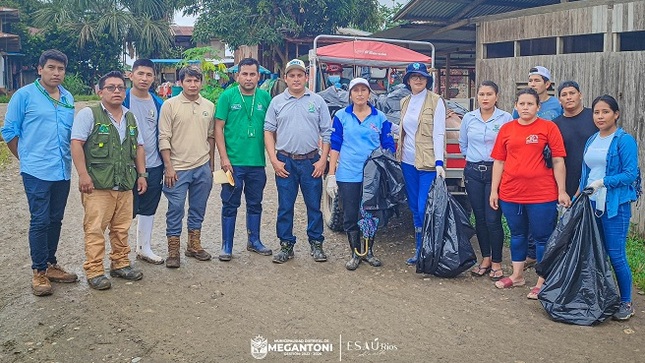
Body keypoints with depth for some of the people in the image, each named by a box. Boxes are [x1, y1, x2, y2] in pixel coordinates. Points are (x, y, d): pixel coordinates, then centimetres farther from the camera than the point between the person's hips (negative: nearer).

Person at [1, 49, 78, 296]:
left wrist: (68, 158, 12)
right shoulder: (24, 95, -5)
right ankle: (39, 272, 6)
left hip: (63, 171, 5)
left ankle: (51, 265, 24)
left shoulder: (68, 98, 11)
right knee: (40, 221, -4)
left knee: (55, 220, 12)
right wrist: (26, 158, 2)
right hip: (37, 171, -5)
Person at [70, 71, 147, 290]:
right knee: (95, 229, -4)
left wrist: (141, 175, 15)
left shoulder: (131, 118, 16)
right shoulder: (89, 114, -3)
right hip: (97, 184, -6)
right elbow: (76, 144, -10)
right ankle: (94, 271, 3)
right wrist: (83, 175, -17)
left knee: (122, 228, 12)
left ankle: (120, 264, 25)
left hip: (125, 185, 6)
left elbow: (139, 148, 21)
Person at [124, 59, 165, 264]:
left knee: (148, 210, 15)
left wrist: (164, 164, 11)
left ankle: (144, 248, 29)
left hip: (154, 166, 5)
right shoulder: (122, 100, -8)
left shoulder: (158, 103, 8)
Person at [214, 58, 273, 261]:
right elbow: (218, 128, -4)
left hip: (257, 162, 3)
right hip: (233, 162, -3)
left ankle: (254, 241, 30)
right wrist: (224, 157, -10)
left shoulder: (265, 97, 4)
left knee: (255, 204, 15)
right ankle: (226, 245, 15)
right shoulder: (227, 96, -3)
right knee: (230, 205, 5)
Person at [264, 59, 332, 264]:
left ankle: (316, 244, 17)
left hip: (311, 161, 0)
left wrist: (323, 160, -4)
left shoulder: (317, 101, 4)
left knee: (314, 205, 5)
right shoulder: (277, 102, 6)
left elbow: (327, 133, 4)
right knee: (285, 207, 6)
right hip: (285, 162, 1)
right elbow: (268, 132, 5)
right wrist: (274, 160, -4)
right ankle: (286, 245, 16)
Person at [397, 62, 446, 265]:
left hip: (428, 163, -6)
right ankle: (419, 250, 20)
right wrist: (399, 156, 13)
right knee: (414, 208, 11)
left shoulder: (436, 101, -5)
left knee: (424, 209, -9)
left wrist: (439, 162, -18)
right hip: (408, 161, 6)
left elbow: (439, 133, -11)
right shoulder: (405, 102, 13)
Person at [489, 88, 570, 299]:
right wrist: (494, 190, 6)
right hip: (510, 193, 4)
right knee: (517, 234, 17)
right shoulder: (506, 129, 7)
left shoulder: (548, 127, -3)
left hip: (542, 194, -4)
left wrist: (562, 191, -8)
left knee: (543, 237, 4)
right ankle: (517, 276, 31)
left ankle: (542, 283, 14)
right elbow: (498, 161, 9)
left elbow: (558, 161, -4)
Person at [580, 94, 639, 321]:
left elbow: (631, 174, -14)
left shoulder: (625, 141, -7)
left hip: (615, 205, -6)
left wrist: (603, 181, -21)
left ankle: (626, 303, 10)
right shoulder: (591, 141, 13)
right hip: (591, 204, 6)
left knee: (615, 255, -4)